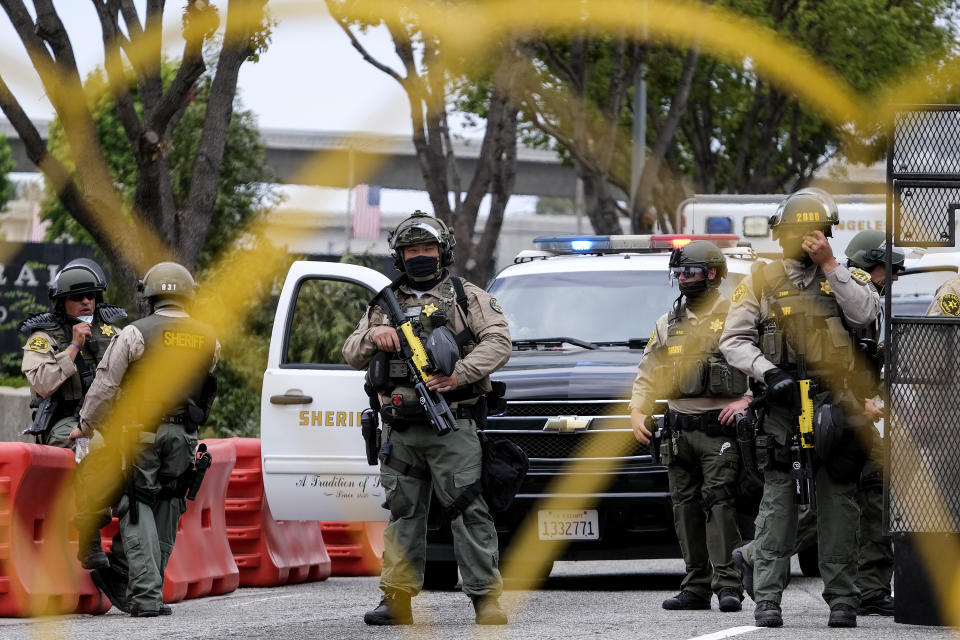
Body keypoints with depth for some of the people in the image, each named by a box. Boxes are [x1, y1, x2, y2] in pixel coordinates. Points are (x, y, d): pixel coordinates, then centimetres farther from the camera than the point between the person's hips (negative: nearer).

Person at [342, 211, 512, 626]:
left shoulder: (467, 298, 9)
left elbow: (498, 342, -4)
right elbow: (351, 355, 16)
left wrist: (460, 373, -18)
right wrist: (374, 336, -6)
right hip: (399, 431, 4)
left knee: (468, 512, -10)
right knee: (402, 514, 6)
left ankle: (486, 596, -11)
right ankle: (397, 598, 9)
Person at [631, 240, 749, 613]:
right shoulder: (668, 323, 18)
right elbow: (647, 373, 22)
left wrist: (747, 400, -18)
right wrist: (637, 412, 8)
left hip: (718, 428, -6)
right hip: (678, 430, 6)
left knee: (719, 502, -14)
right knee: (686, 508, 5)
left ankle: (727, 584, -17)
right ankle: (697, 587, 8)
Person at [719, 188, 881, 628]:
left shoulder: (845, 277, 13)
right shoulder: (761, 282, 10)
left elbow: (865, 314, -7)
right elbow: (733, 340, 5)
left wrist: (829, 266, -7)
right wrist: (768, 372, -11)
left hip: (836, 405, 1)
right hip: (781, 406, -1)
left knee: (838, 502, 2)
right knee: (777, 500, -5)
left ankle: (842, 598, 6)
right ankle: (767, 598, -5)